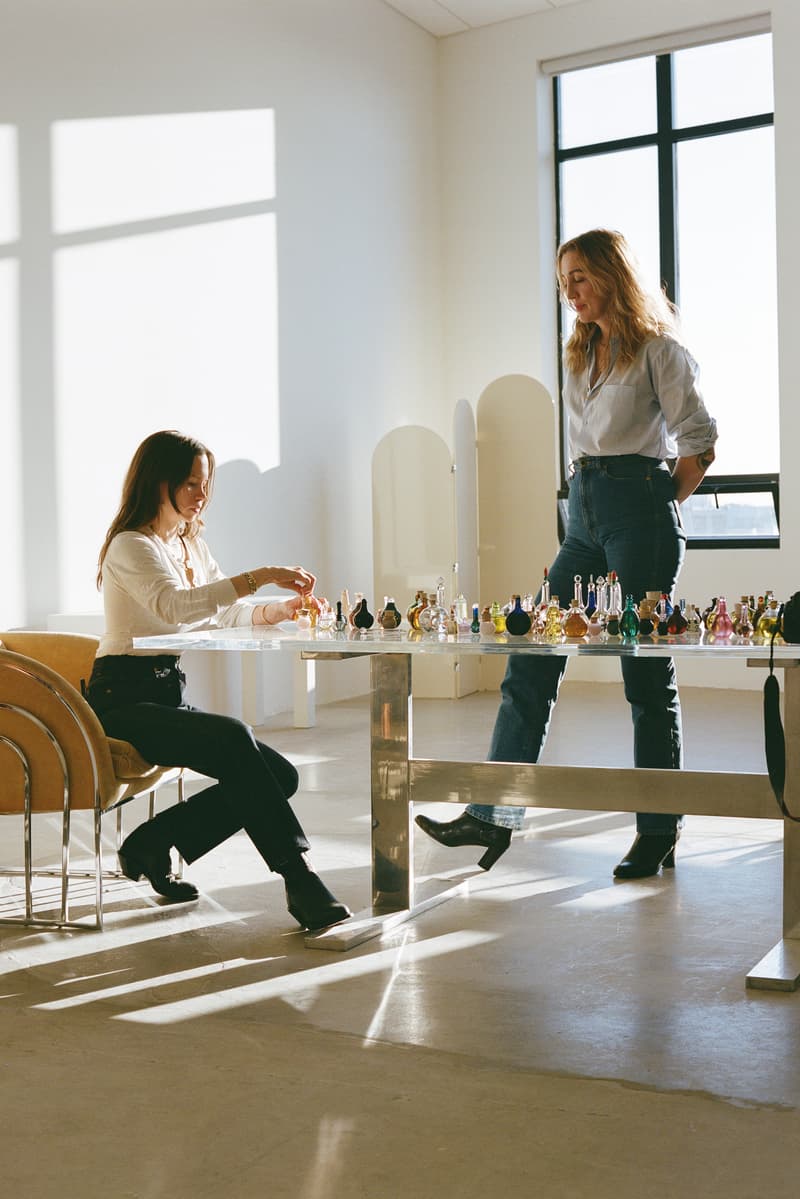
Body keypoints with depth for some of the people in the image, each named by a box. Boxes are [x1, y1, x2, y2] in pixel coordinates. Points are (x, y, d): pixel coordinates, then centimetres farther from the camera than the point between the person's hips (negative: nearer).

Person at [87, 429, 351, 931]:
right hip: (124, 701, -9)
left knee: (280, 775, -8)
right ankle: (300, 877, -32)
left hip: (172, 695, 9)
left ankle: (150, 845, 3)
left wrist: (281, 609, 0)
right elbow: (176, 606, -29)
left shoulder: (192, 544, 17)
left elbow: (225, 614, 19)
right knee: (232, 738, -34)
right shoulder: (131, 546, -11)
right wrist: (260, 577, -33)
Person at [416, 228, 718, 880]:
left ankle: (658, 833, 10)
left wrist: (660, 506, -4)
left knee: (648, 674, -1)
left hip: (641, 512, -7)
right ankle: (494, 814, 5)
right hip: (584, 518, 8)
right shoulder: (580, 355, 18)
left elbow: (699, 442, -6)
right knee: (532, 658, 1)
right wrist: (593, 495, 13)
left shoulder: (658, 349, -3)